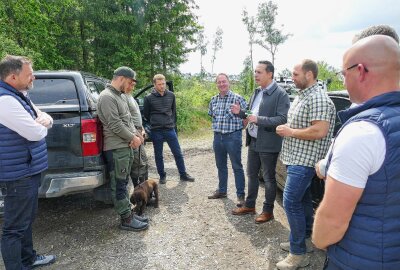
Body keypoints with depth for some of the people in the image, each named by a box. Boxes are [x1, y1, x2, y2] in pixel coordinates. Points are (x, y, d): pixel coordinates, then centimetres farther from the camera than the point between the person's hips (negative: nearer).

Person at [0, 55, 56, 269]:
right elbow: (36, 133, -25)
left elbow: (45, 118, 18)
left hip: (27, 170, 11)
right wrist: (40, 125, -1)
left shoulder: (19, 96, 12)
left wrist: (43, 119, -6)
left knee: (26, 219, 23)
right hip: (18, 174, -11)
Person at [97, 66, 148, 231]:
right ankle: (127, 220, 9)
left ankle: (128, 213, 27)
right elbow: (116, 125, -21)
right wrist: (133, 138, -10)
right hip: (116, 148, -10)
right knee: (119, 185, 0)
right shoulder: (107, 97, -15)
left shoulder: (121, 96, 15)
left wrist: (135, 135, -2)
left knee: (123, 182, 16)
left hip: (126, 146, 10)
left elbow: (128, 119, 16)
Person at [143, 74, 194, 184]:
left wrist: (172, 123, 11)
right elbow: (146, 114, 6)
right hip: (156, 131, -2)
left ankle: (183, 174, 19)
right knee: (158, 155, 8)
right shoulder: (149, 98, -6)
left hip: (170, 129, 2)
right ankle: (162, 176, 24)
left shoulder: (171, 95, 2)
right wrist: (155, 123, 11)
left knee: (178, 153, 6)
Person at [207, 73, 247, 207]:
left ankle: (240, 194, 12)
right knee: (221, 166, 16)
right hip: (217, 137, 6)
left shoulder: (237, 98, -10)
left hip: (233, 137, -6)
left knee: (237, 167, 2)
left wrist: (240, 127, -5)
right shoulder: (214, 99, 8)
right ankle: (221, 191, 31)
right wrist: (217, 125, 12)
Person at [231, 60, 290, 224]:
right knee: (252, 175, 17)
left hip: (268, 144, -8)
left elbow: (282, 119, -21)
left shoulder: (280, 94, -14)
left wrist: (259, 120, -28)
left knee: (268, 178, 7)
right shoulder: (257, 92, 11)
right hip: (253, 142, 8)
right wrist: (241, 112, -2)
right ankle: (249, 205, 33)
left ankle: (268, 210, 23)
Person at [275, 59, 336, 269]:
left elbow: (319, 131, -26)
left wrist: (290, 132, -17)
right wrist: (286, 129, 7)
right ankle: (305, 239, 32)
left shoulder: (318, 99, -17)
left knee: (291, 202, -9)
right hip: (296, 158, 10)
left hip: (304, 160, -10)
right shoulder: (300, 96, 15)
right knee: (302, 200, 17)